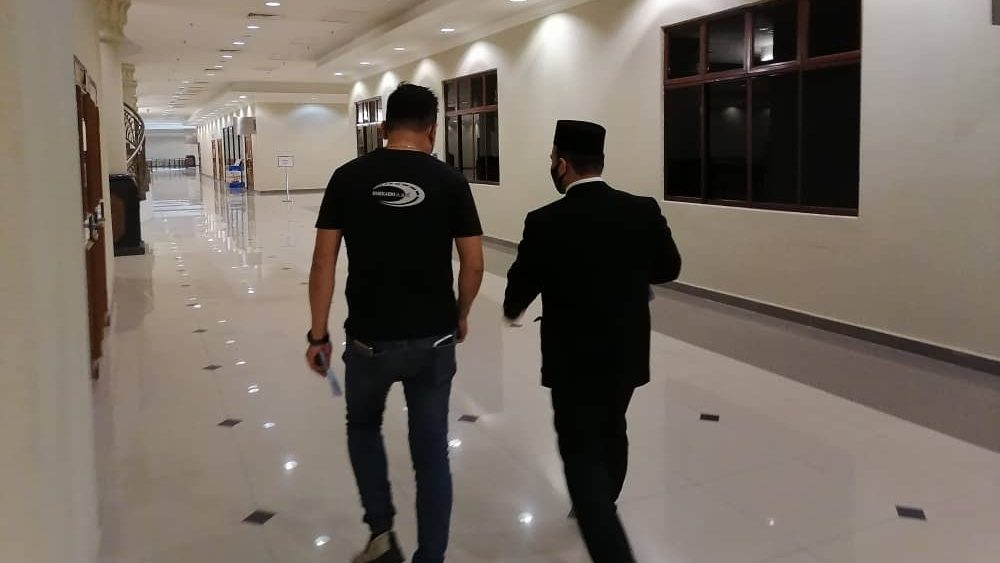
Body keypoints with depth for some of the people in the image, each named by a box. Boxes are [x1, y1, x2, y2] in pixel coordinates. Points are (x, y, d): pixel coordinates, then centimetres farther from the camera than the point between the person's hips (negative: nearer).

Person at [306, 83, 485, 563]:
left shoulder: (348, 177, -3)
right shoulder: (449, 181, -4)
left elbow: (324, 262, -4)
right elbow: (473, 263, -2)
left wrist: (318, 334, 3)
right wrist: (460, 316, 15)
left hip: (369, 339, 0)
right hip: (433, 340, 0)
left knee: (363, 426, 26)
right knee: (431, 452, 12)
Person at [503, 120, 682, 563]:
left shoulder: (545, 223, -18)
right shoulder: (644, 211, -7)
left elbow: (519, 288, -5)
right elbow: (669, 269, 7)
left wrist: (512, 311, 18)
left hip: (576, 362, -5)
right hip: (628, 355, 6)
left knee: (582, 454, 4)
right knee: (611, 434, 27)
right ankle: (601, 509, 50)